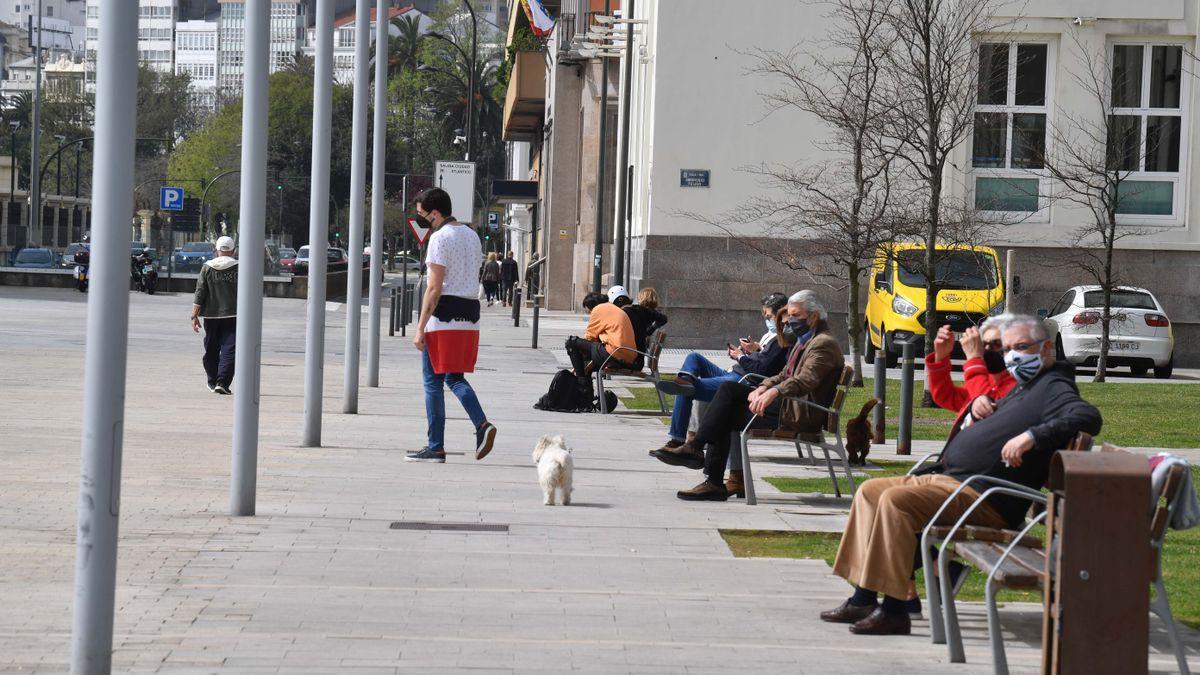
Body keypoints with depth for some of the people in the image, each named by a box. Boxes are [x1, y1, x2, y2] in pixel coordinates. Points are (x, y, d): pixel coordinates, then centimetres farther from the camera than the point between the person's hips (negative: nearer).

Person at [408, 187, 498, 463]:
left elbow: (434, 288, -15)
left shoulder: (440, 238, -10)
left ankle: (435, 447, 2)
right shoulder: (472, 235, 16)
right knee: (454, 377, 15)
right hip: (470, 315, 8)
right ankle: (482, 424, -6)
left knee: (433, 381, 0)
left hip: (444, 315, -8)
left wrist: (420, 328, -14)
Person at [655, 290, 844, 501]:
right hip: (789, 406, 10)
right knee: (729, 388, -4)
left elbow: (806, 380, -25)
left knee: (725, 417, -12)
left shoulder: (824, 343, -9)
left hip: (800, 414, -10)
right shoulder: (804, 341, 25)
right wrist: (763, 387, -3)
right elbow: (784, 376, 19)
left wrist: (774, 391, -40)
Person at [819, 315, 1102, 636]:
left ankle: (894, 610, -26)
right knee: (869, 491, 11)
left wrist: (1031, 436, -33)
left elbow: (1089, 417, -27)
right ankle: (863, 598, 6)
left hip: (985, 498, -11)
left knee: (895, 500, -28)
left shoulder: (1054, 389, -7)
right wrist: (979, 404, 15)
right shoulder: (1024, 388, 25)